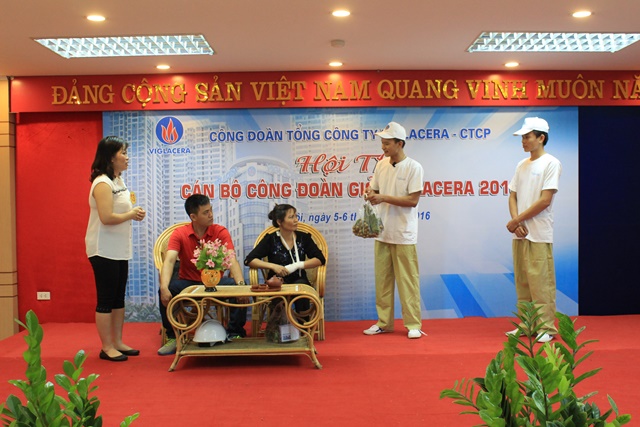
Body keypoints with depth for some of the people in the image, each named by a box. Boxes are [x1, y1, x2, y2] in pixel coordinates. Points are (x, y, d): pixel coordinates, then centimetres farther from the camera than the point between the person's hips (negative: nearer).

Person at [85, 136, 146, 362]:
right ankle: (107, 348, 8)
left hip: (119, 250, 9)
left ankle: (117, 342, 23)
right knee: (106, 300, -1)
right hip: (104, 250, -9)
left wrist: (134, 212, 1)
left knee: (118, 298, 14)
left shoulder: (118, 181, 13)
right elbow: (107, 218, -25)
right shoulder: (102, 184, -16)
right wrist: (132, 215, -12)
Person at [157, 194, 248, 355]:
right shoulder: (179, 234, -8)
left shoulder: (221, 232, -8)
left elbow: (232, 261, -21)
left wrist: (241, 284, -40)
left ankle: (235, 334, -10)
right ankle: (172, 338, -9)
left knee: (236, 287, -29)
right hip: (188, 283, 0)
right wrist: (164, 287, -41)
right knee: (166, 290, -29)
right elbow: (169, 261, -22)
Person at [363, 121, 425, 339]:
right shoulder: (381, 165, 9)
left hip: (404, 235, -6)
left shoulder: (413, 167, -9)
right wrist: (371, 194, -10)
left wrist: (384, 198, -18)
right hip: (382, 232, 6)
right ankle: (384, 322, 20)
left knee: (408, 281, 0)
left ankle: (413, 324, 10)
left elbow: (413, 200, -13)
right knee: (382, 279, 10)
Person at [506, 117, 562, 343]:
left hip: (539, 234, -7)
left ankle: (547, 327, 3)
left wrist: (516, 220, -11)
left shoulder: (551, 163, -5)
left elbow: (545, 200, -13)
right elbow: (512, 196, 12)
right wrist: (516, 222, -5)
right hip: (519, 233, 7)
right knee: (522, 282, 10)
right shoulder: (521, 165, 15)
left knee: (541, 282, -5)